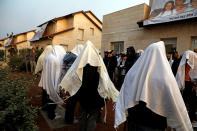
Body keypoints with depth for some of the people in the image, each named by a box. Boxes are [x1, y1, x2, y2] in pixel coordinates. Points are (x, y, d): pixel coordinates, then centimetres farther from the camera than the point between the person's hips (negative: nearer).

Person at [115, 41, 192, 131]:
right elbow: (177, 106, -15)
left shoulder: (132, 73, -11)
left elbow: (122, 98, -6)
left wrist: (119, 120, 2)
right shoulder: (165, 77, -21)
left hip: (133, 121, 4)